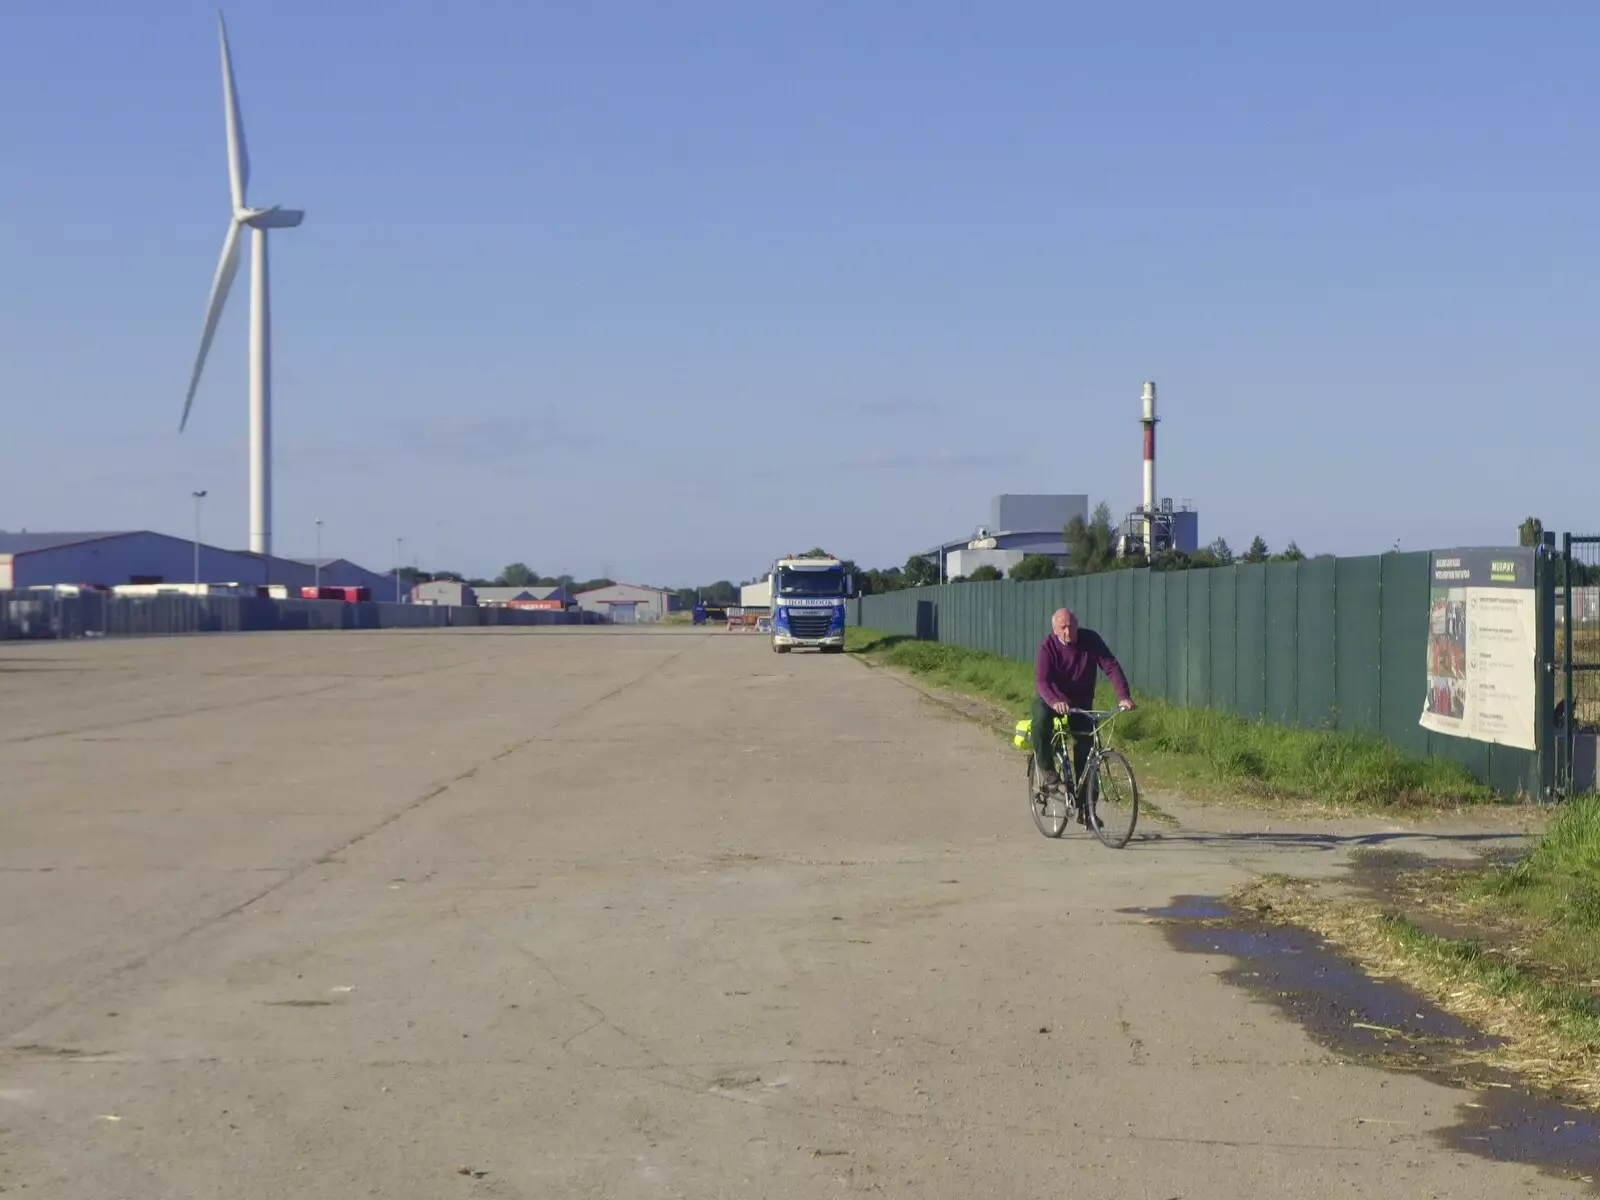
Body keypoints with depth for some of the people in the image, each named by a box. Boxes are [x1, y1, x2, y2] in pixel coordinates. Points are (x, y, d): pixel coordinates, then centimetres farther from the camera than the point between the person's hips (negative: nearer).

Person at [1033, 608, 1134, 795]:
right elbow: (1041, 681, -33)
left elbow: (1111, 667, -22)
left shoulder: (1091, 640, -16)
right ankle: (1048, 774, -20)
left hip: (1081, 702, 3)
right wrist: (1055, 702, -54)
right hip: (1051, 700, -3)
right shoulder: (1048, 647, -21)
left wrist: (1123, 696, -38)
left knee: (1086, 744, -4)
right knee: (1040, 723, -34)